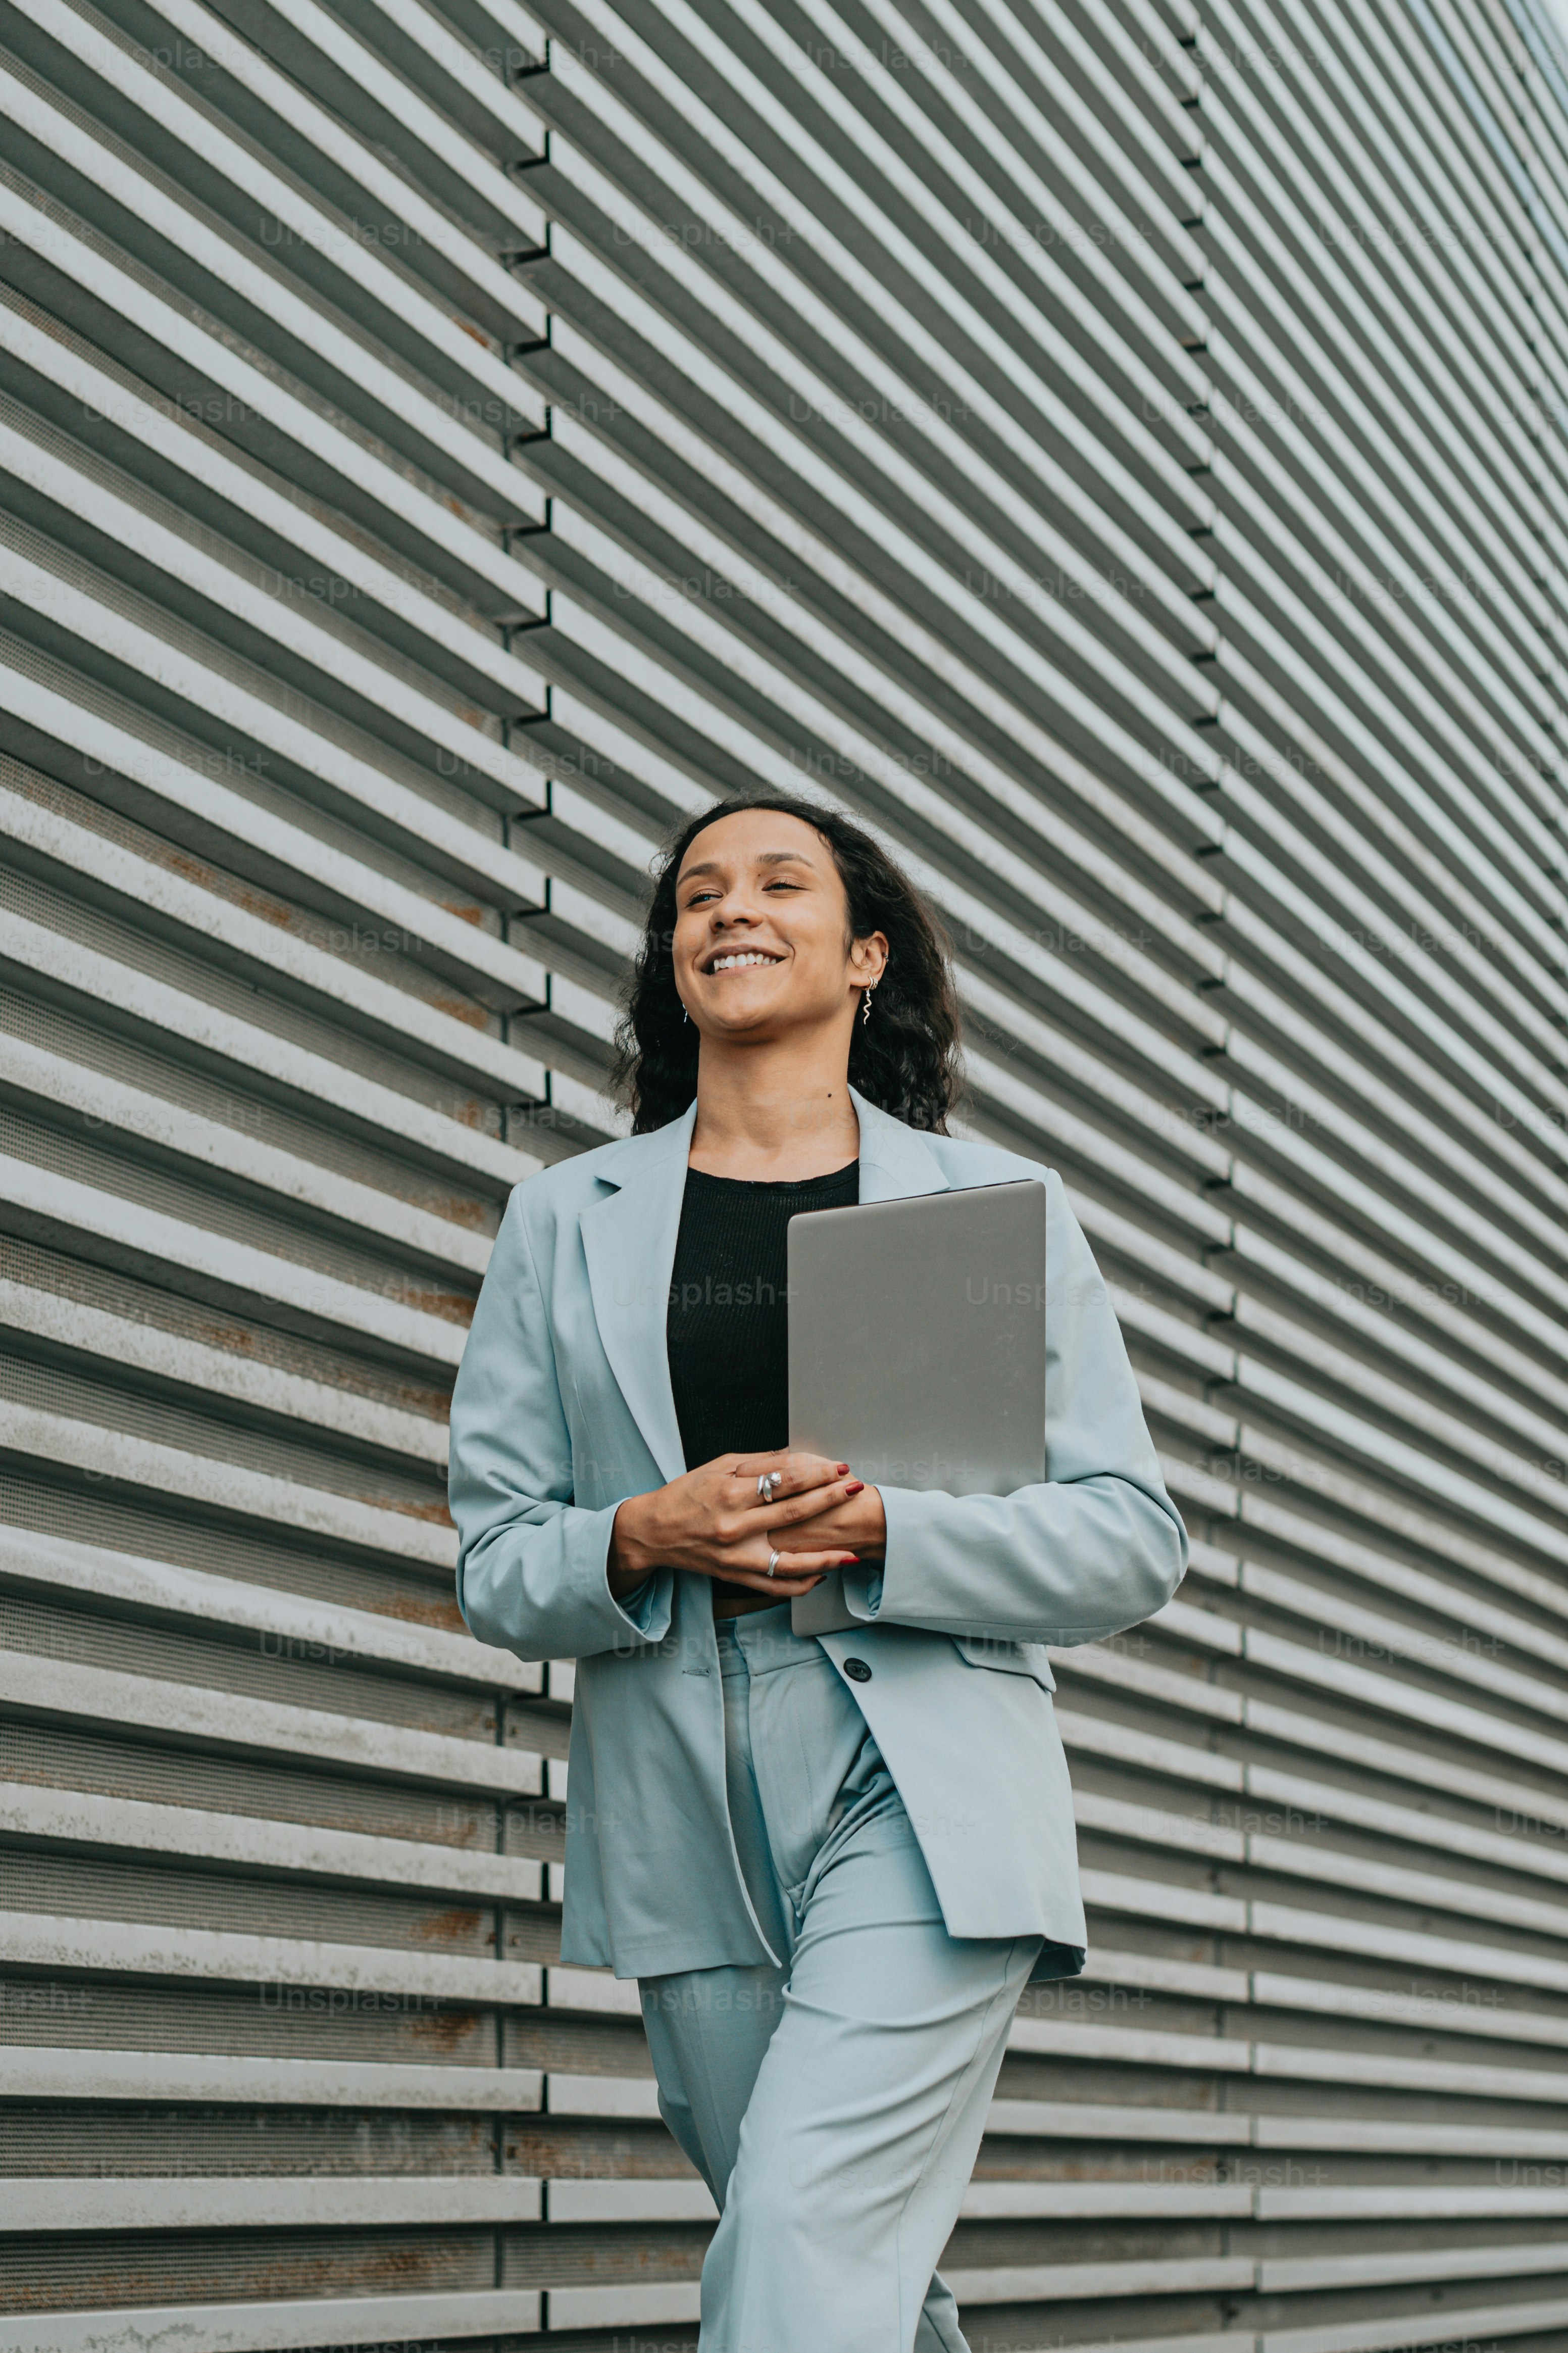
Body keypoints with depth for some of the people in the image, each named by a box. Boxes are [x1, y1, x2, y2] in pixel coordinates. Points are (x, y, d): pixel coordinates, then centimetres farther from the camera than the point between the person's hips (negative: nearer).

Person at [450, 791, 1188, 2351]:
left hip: (927, 1792, -2)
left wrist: (884, 1533, -13)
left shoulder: (1000, 1205, 10)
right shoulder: (566, 1221, 14)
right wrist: (642, 1540, -11)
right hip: (680, 1812, 3)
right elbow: (494, 1566, 11)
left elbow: (1131, 1539, 4)